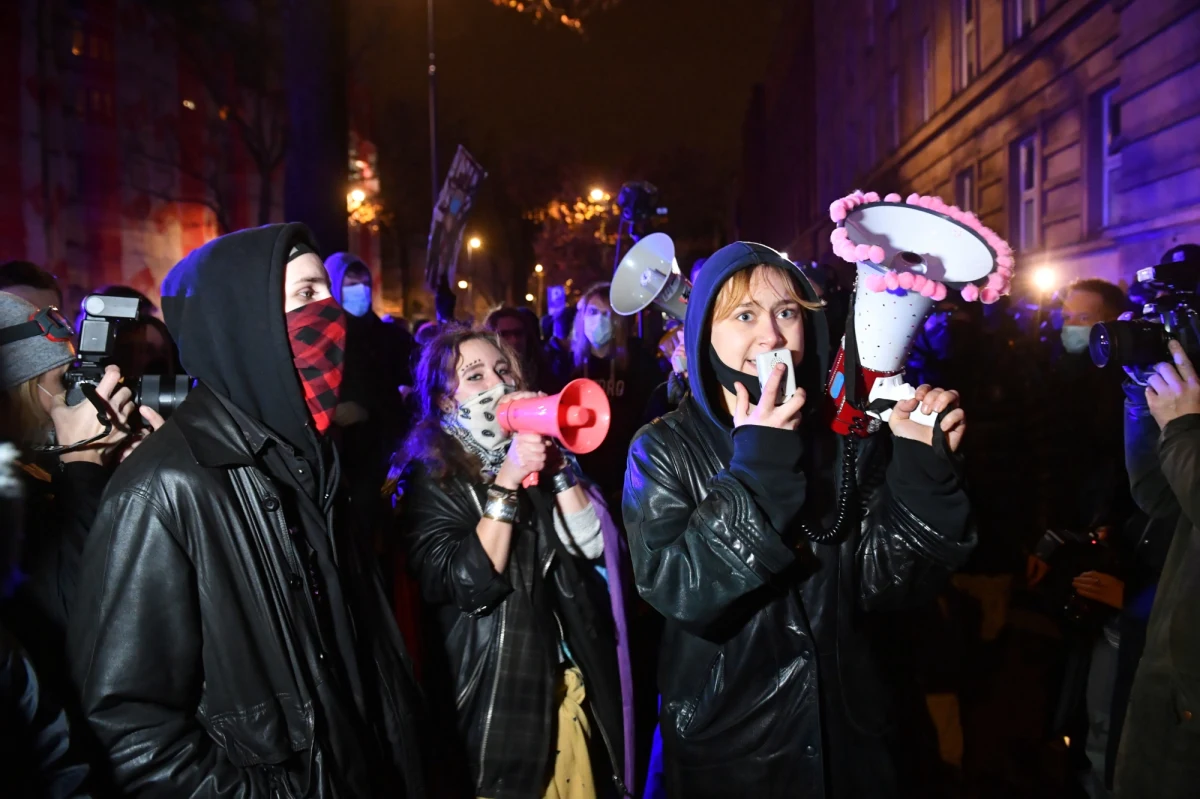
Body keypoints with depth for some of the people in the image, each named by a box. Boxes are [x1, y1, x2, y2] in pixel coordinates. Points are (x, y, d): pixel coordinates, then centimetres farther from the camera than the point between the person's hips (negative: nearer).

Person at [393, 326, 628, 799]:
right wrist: (506, 483, -25)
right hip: (498, 692, -5)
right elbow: (466, 586, -22)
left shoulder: (527, 457, 6)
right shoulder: (430, 478, -9)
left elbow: (590, 544, -6)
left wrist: (554, 462, -15)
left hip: (573, 680, 5)